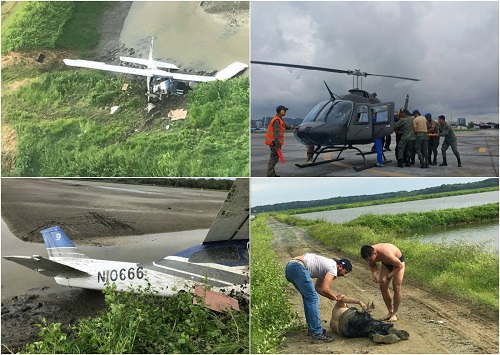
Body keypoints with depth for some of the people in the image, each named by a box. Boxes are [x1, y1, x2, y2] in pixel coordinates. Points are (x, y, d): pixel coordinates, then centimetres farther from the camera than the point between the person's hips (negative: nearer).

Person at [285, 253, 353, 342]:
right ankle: (317, 333, -6)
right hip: (298, 268, -11)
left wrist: (331, 297, 26)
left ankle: (312, 328, 26)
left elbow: (317, 287, 33)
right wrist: (335, 297, 6)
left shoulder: (327, 265, 28)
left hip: (289, 267, 11)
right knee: (313, 298, -7)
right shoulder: (333, 268, -1)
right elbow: (324, 289, -12)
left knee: (308, 297, 21)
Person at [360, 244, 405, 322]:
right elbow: (372, 265, -1)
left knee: (396, 287, -12)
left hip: (398, 261, -6)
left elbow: (399, 266, -29)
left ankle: (395, 314, -2)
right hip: (386, 263, 6)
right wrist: (373, 274, -22)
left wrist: (388, 277, -31)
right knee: (383, 287, -2)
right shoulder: (369, 254, -25)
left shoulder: (386, 254, -44)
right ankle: (390, 312, 10)